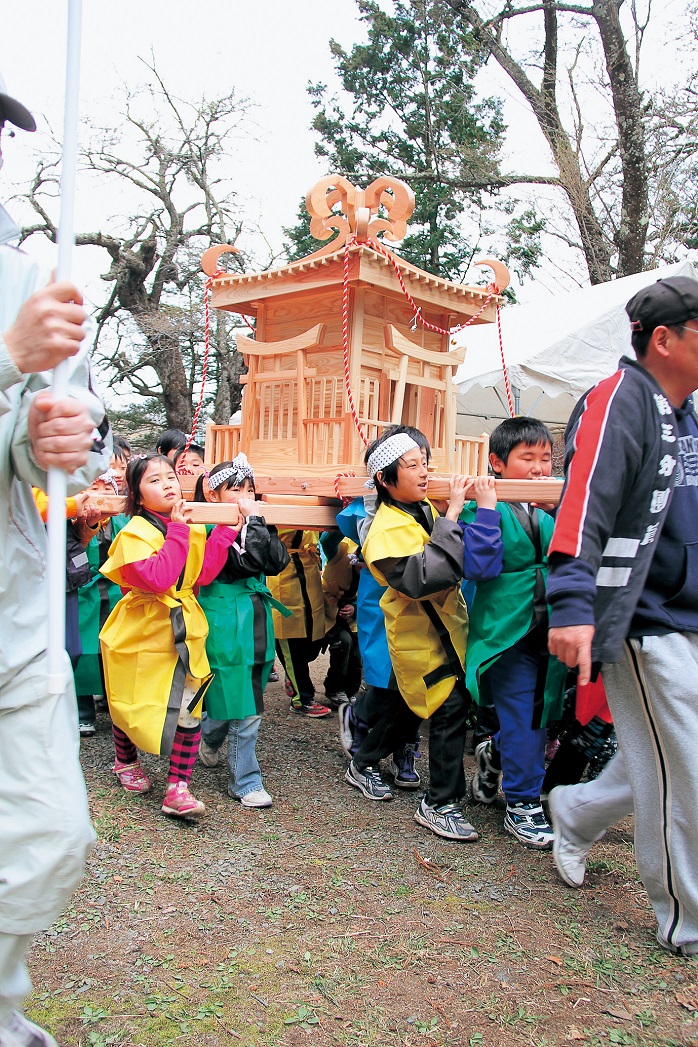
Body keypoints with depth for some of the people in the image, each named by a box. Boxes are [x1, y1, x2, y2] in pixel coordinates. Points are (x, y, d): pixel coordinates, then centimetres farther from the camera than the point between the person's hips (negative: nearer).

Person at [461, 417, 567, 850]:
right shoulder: (485, 509, -9)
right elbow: (479, 568, -20)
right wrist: (486, 510, -23)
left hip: (549, 631, 6)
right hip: (507, 631, -6)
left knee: (543, 714, 15)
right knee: (523, 720, 0)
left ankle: (494, 754, 43)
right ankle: (523, 805, 18)